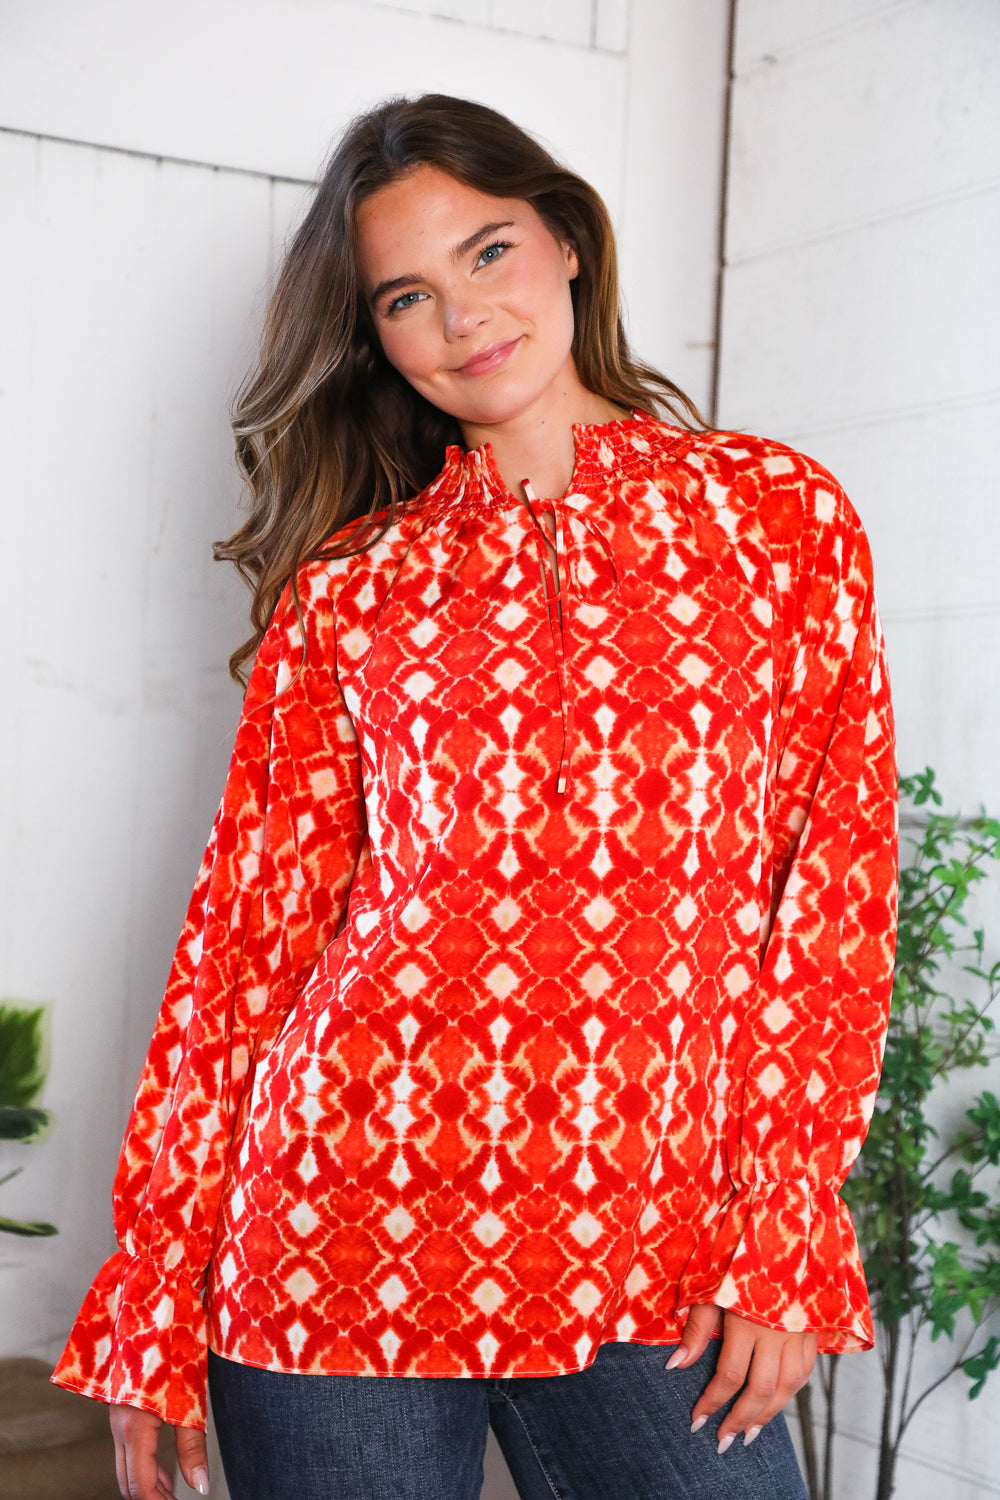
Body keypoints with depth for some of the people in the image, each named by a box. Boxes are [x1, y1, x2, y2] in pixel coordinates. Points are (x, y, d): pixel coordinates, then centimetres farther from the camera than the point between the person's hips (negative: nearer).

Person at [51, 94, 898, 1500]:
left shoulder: (782, 512, 5)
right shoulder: (347, 586, 6)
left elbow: (842, 860, 2)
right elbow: (251, 921, 5)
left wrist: (785, 1227, -4)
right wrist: (154, 1303, 3)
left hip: (646, 1262, 0)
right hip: (342, 1228, 0)